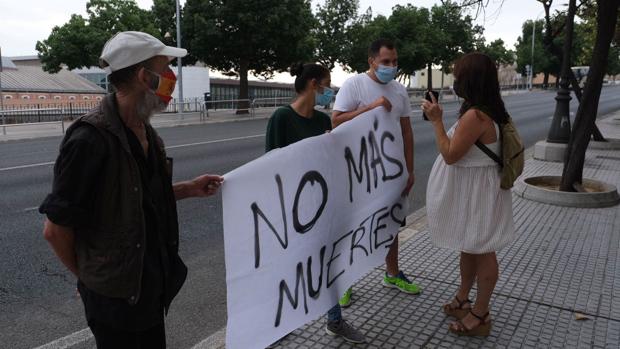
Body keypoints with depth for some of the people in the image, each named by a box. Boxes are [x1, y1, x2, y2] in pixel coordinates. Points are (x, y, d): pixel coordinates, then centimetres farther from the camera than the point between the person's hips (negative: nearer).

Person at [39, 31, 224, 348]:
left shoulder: (145, 132, 4)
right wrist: (87, 275, -4)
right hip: (115, 295, -8)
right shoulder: (91, 139, -25)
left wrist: (188, 189, 1)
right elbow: (55, 229, -20)